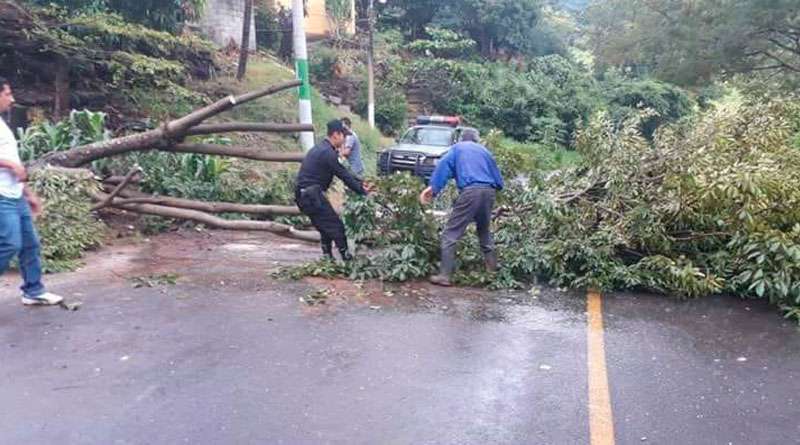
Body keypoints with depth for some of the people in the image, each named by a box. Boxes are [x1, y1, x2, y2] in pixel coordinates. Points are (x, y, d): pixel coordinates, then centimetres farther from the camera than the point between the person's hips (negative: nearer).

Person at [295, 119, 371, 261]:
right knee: (335, 226, -3)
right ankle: (347, 259, 1)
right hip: (311, 195, -10)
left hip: (305, 195, 10)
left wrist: (360, 183, 14)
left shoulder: (321, 148, 17)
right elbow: (343, 175, -13)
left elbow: (343, 172, 20)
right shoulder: (328, 153, -15)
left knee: (326, 227, 18)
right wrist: (362, 190, -4)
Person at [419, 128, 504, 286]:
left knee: (451, 233, -3)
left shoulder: (457, 148, 15)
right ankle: (493, 268, 28)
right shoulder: (484, 150, 26)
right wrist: (496, 187, 45)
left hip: (470, 191, -5)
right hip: (488, 191, 5)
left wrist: (433, 187, -7)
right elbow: (495, 172, 27)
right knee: (484, 231, 25)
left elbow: (443, 166, 0)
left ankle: (445, 275, -8)